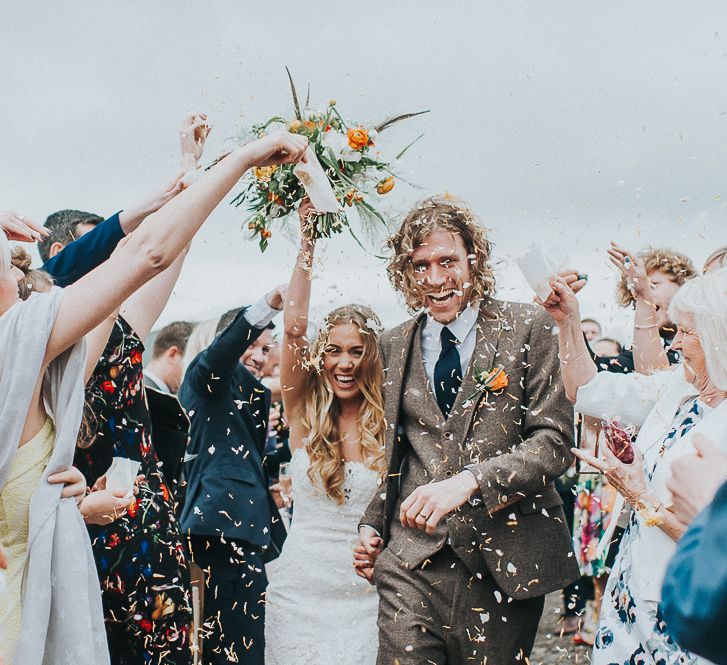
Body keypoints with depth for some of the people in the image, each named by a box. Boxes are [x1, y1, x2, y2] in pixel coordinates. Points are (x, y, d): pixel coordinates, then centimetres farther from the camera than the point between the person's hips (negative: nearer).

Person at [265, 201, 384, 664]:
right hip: (301, 586, 1)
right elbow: (294, 329, -9)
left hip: (368, 591, -1)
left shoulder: (391, 425, -2)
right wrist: (308, 242, -11)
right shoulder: (305, 415, 1)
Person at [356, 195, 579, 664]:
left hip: (503, 563, -2)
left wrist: (469, 482, -21)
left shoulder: (526, 330, -1)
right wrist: (372, 525, 9)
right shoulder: (395, 346, 12)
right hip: (412, 562, 2)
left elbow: (555, 441, -9)